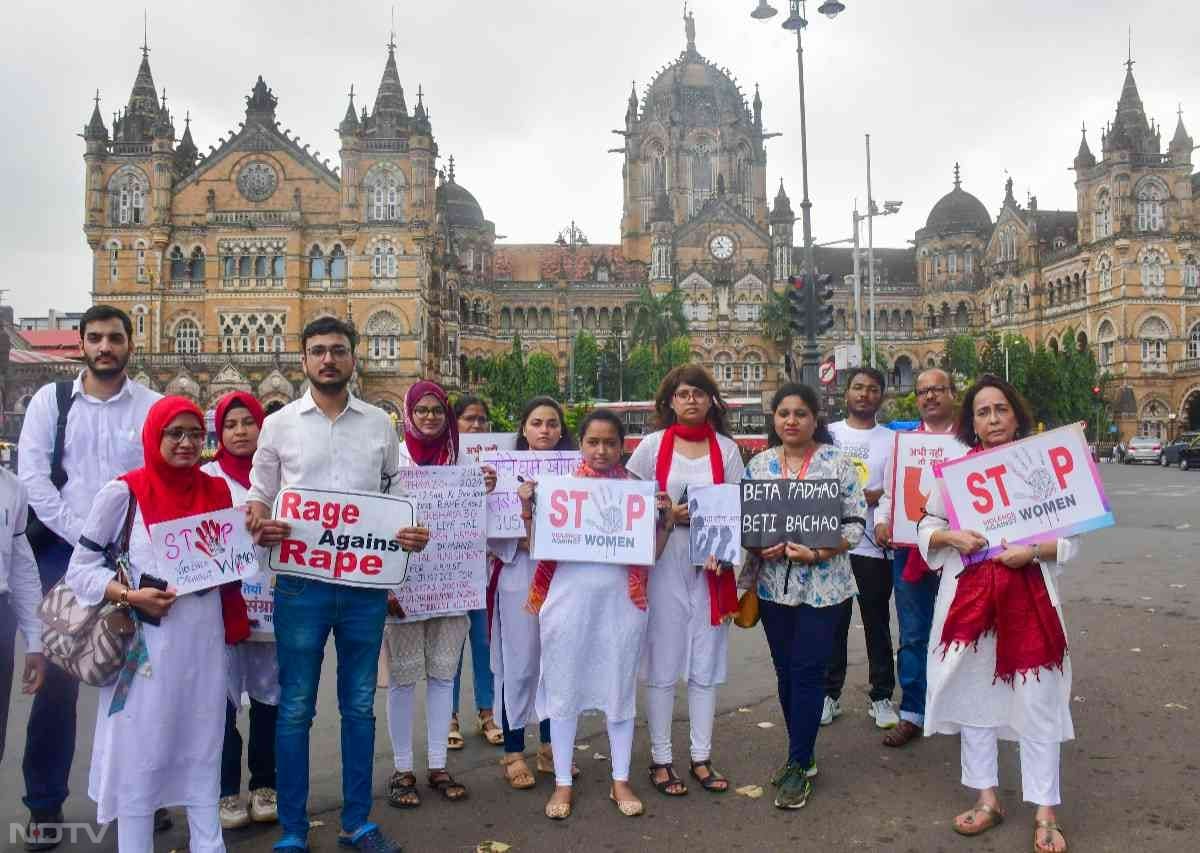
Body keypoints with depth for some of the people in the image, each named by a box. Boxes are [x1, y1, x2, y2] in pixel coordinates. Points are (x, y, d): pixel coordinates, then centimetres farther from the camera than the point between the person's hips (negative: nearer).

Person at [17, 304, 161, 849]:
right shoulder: (51, 400, 4)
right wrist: (85, 538, -11)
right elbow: (32, 476, -4)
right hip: (65, 553, 0)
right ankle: (45, 805, 16)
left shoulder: (153, 406, 2)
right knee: (57, 678, 1)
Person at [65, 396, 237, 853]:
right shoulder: (123, 492, -7)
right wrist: (131, 596, -18)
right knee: (139, 758, 5)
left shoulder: (217, 490, 5)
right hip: (147, 644, -4)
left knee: (203, 751, 15)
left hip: (204, 641, 4)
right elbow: (80, 569, -4)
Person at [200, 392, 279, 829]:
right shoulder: (206, 478, 2)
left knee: (269, 697, 10)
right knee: (223, 700, 3)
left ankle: (264, 784, 26)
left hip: (273, 601, 2)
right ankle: (227, 791, 19)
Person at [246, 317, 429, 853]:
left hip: (366, 583, 2)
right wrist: (260, 524, -16)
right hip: (302, 582, -1)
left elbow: (399, 495, 12)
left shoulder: (380, 424, 6)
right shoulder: (279, 425, 3)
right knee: (295, 709, 7)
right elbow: (258, 496, 7)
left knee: (359, 707, 12)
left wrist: (413, 533, -8)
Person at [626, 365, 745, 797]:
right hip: (664, 564, -2)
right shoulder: (652, 445, 1)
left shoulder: (726, 448, 6)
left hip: (712, 566, 2)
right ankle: (660, 759, 16)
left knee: (706, 665, 9)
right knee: (663, 665, 3)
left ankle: (701, 757, 22)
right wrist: (669, 514, -13)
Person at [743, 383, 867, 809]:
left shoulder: (837, 462, -4)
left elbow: (855, 522, -6)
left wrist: (816, 554, -19)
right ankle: (802, 755, 28)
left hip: (821, 584, -4)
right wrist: (759, 548, -11)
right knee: (786, 672, 12)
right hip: (773, 583, 4)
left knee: (807, 673, -1)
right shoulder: (759, 464, 6)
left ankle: (799, 766, 12)